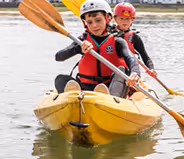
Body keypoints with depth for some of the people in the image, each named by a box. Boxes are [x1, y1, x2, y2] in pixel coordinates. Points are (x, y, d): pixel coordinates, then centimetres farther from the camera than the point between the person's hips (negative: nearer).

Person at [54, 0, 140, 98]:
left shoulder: (117, 42, 3)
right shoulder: (83, 40, 9)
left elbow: (130, 59, -18)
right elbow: (58, 57, -5)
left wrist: (135, 73, -43)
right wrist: (79, 49, -25)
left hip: (111, 88, -2)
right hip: (86, 88, 2)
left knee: (121, 70, -27)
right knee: (61, 79, -18)